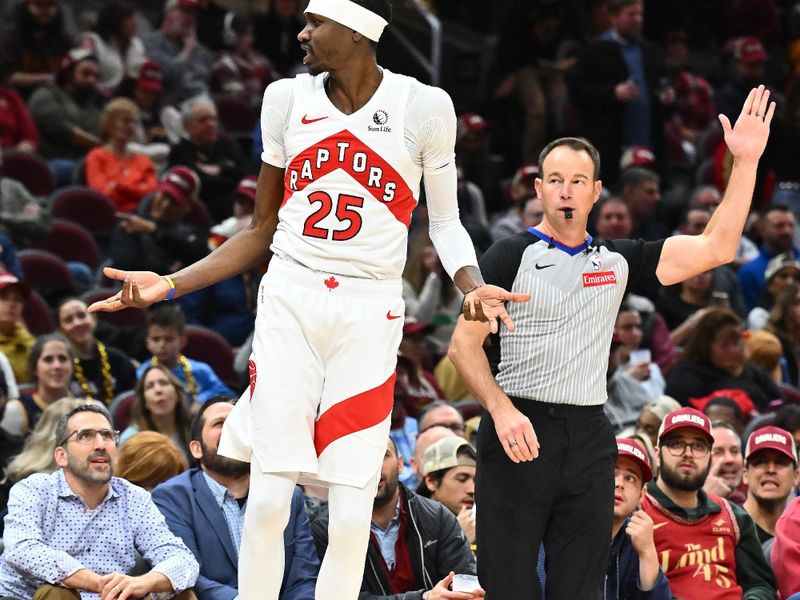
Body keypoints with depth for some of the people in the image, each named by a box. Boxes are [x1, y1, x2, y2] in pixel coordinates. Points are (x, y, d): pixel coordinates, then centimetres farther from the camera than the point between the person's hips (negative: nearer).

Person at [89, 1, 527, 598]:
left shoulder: (424, 107, -2)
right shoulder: (287, 99, 6)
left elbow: (445, 221, 9)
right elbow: (261, 232, 13)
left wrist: (473, 286, -12)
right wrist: (169, 284, 4)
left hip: (371, 313, -2)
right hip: (289, 302, 2)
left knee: (352, 516, -5)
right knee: (267, 501, -7)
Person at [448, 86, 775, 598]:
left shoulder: (618, 262, 13)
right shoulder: (511, 256, 1)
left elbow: (715, 249, 8)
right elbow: (464, 344, -4)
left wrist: (746, 162, 2)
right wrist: (501, 410, -20)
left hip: (589, 439, 4)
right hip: (518, 430, -4)